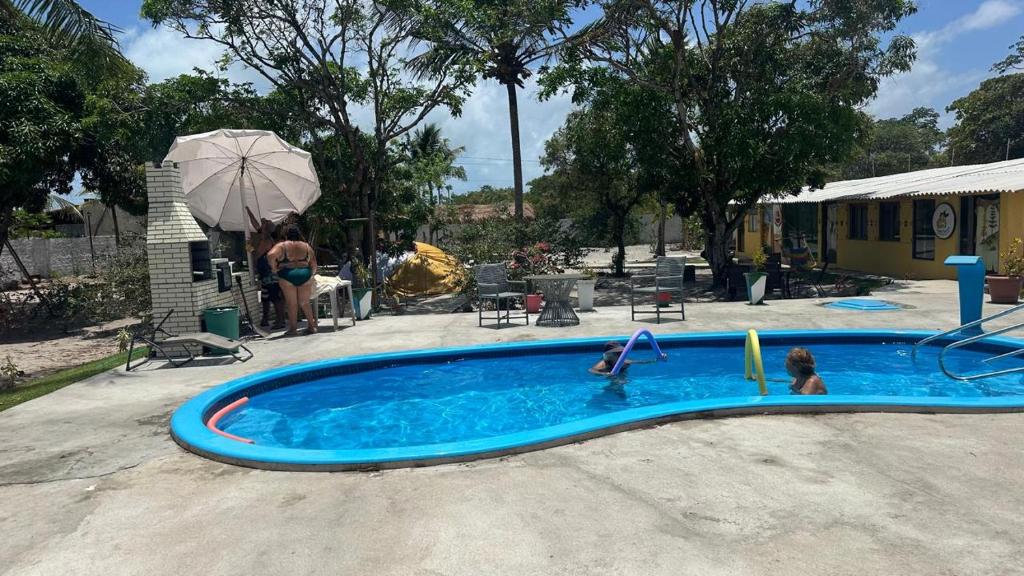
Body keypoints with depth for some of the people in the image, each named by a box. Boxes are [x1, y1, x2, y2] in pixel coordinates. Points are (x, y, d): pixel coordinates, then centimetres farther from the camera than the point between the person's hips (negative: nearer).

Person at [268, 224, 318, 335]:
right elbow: (314, 263, 12)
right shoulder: (306, 246, 12)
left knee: (292, 303, 5)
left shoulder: (282, 246, 2)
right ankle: (312, 326, 14)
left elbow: (271, 255, -15)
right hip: (305, 274, 3)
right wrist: (311, 275, 24)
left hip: (287, 275, -3)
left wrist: (274, 268, -2)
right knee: (305, 302, 13)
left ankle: (293, 328, 7)